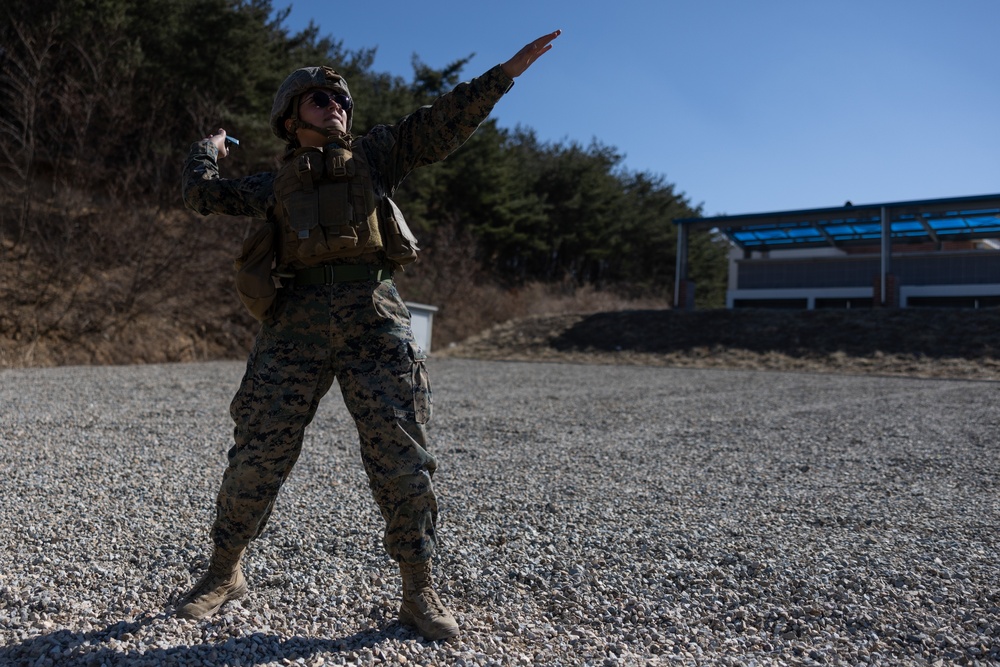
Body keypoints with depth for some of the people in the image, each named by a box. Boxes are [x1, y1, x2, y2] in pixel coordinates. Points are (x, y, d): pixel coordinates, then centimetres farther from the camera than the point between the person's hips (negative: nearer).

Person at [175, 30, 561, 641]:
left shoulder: (375, 155, 18)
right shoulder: (274, 187, 20)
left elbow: (445, 122, 12)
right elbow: (202, 191, 26)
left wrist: (512, 67, 8)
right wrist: (211, 147, 44)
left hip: (375, 321, 0)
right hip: (297, 321, 1)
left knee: (403, 459, -4)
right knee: (257, 457, 2)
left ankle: (420, 594, 9)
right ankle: (224, 575, 23)